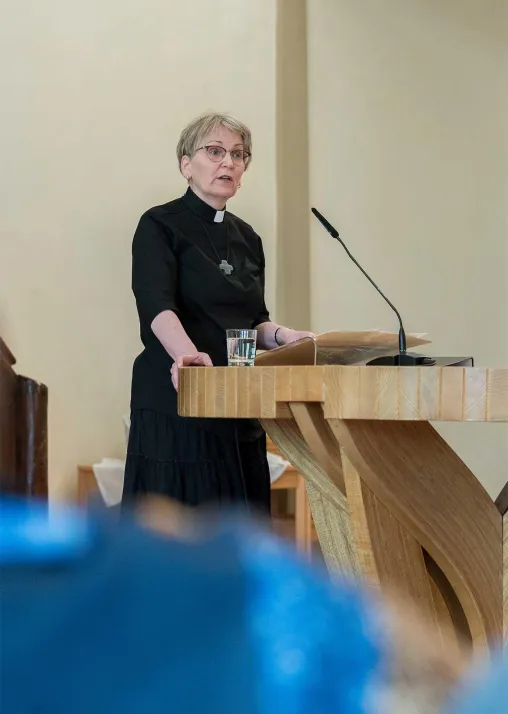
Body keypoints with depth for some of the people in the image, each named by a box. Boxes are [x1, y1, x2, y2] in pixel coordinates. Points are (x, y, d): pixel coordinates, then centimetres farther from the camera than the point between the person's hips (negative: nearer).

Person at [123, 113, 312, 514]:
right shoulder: (160, 226, -4)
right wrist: (188, 353, -39)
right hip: (176, 403, -6)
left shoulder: (248, 239, 16)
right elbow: (156, 305, -20)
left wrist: (281, 336, -4)